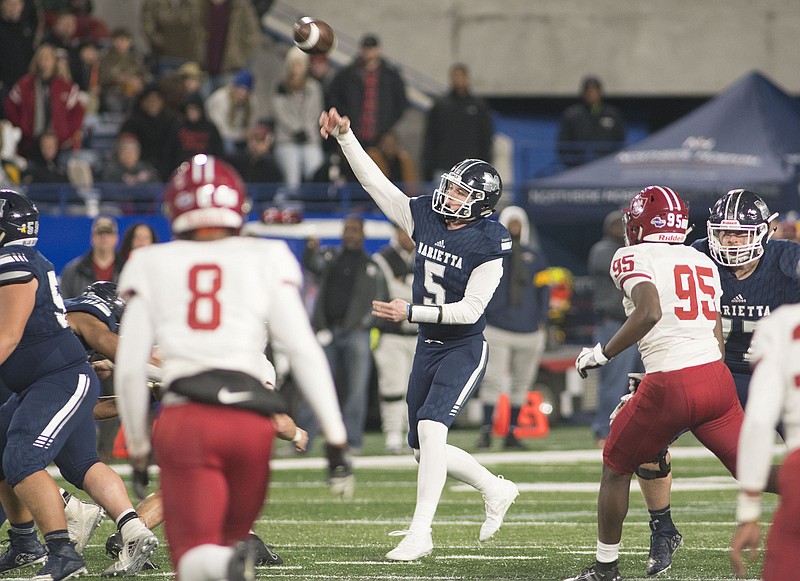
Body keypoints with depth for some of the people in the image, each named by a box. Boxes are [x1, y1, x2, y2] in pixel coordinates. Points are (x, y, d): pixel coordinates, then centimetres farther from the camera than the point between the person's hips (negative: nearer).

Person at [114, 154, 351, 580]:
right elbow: (303, 350, 3)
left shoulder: (151, 266, 13)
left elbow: (129, 369, 10)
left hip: (184, 417, -1)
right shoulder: (266, 261, 11)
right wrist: (335, 435, 4)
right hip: (252, 417, 1)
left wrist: (136, 446, 21)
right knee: (231, 535, 19)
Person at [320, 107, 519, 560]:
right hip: (429, 348, 7)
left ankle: (420, 532, -21)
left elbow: (470, 309, -19)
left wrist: (412, 313, -24)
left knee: (431, 427, -23)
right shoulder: (425, 218, 0)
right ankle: (496, 490, 32)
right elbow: (374, 180, 2)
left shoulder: (486, 246, -16)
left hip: (465, 349, -7)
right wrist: (344, 135, -7)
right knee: (425, 449, 10)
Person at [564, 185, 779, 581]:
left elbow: (650, 312, -21)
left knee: (617, 467, 16)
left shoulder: (633, 258, -3)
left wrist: (602, 353, -11)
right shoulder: (703, 263, 18)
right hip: (718, 378, 5)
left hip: (670, 385, -5)